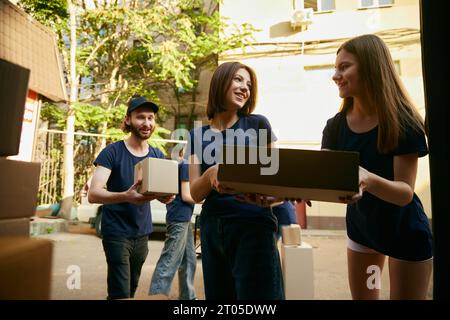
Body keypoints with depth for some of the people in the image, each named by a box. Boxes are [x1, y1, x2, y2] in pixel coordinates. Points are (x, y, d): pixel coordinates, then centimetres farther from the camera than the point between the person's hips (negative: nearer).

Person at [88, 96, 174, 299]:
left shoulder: (157, 156, 2)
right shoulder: (112, 152, -13)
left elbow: (160, 192, 2)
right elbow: (93, 194, -21)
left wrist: (166, 197, -23)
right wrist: (125, 196, -40)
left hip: (142, 232, 5)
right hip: (116, 232, -5)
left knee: (132, 287, 19)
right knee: (121, 292, -6)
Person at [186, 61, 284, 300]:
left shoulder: (258, 124, 0)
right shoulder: (198, 135, 7)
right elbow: (195, 194, 0)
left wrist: (268, 195, -21)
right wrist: (211, 173, -22)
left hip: (252, 227, -3)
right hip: (212, 229, 3)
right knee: (217, 295, 13)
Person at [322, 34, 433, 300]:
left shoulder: (401, 122, -25)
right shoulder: (336, 126, -11)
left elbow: (406, 193, -29)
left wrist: (369, 180, -50)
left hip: (404, 231, -4)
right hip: (360, 225, 5)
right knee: (362, 296, 20)